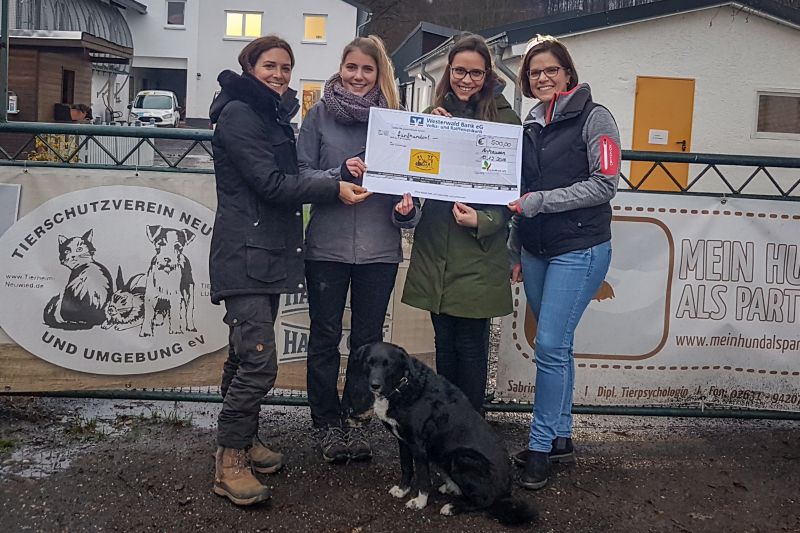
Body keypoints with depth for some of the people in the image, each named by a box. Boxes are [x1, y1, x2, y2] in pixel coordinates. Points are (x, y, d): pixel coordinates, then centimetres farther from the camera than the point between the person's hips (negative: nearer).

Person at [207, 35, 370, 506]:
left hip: (269, 251, 9)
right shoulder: (239, 113, -9)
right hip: (245, 253, -9)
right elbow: (269, 183, -16)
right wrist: (335, 189, -13)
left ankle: (245, 441, 26)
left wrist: (338, 173, 3)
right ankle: (230, 461, -3)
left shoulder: (275, 115, 20)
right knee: (259, 362, -13)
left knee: (246, 356, 16)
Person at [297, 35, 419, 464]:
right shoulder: (320, 114, 3)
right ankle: (327, 423, 21)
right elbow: (302, 172, -1)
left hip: (379, 247, 1)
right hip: (327, 245, -1)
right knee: (325, 338, 7)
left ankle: (358, 419, 24)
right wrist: (341, 174, -18)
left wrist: (406, 204, -10)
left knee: (368, 339, 9)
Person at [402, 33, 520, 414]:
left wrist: (483, 220, -19)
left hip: (477, 252, -4)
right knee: (444, 343, 12)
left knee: (470, 346, 1)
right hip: (436, 247, 4)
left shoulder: (504, 118, -2)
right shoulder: (434, 115, 12)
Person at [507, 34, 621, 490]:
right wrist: (515, 253, 18)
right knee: (557, 346, 12)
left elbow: (604, 185, -13)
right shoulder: (532, 127, 14)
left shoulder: (594, 118, -5)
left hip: (579, 250, -6)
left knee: (550, 346, -9)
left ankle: (541, 447, 3)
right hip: (536, 251, 6)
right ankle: (561, 438, 23)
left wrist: (539, 201, -16)